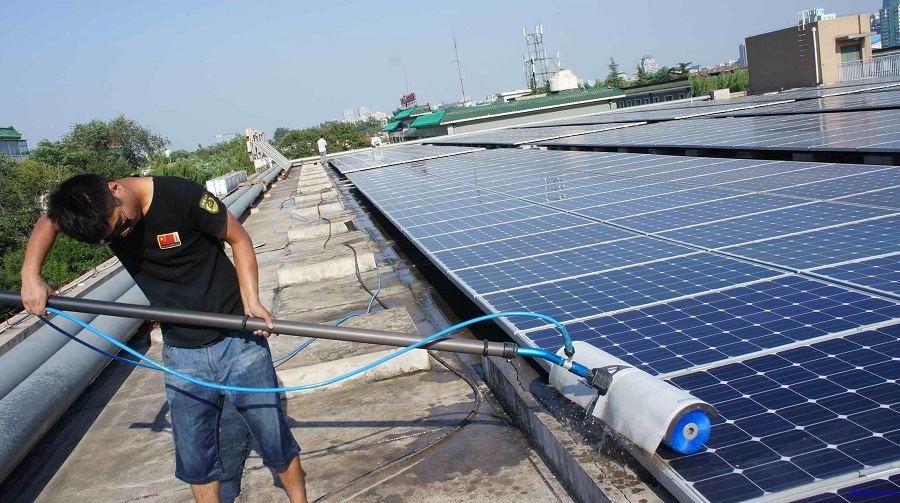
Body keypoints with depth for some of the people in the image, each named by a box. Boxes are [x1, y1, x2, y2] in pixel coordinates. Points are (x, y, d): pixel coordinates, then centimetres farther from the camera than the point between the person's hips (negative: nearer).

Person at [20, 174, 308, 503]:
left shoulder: (182, 197, -22)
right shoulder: (94, 209, -7)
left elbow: (238, 238, -9)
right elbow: (46, 224, 15)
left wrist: (251, 299, -21)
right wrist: (30, 276, 0)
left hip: (237, 340, -4)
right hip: (182, 354, 4)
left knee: (274, 438, 6)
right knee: (195, 460, 10)